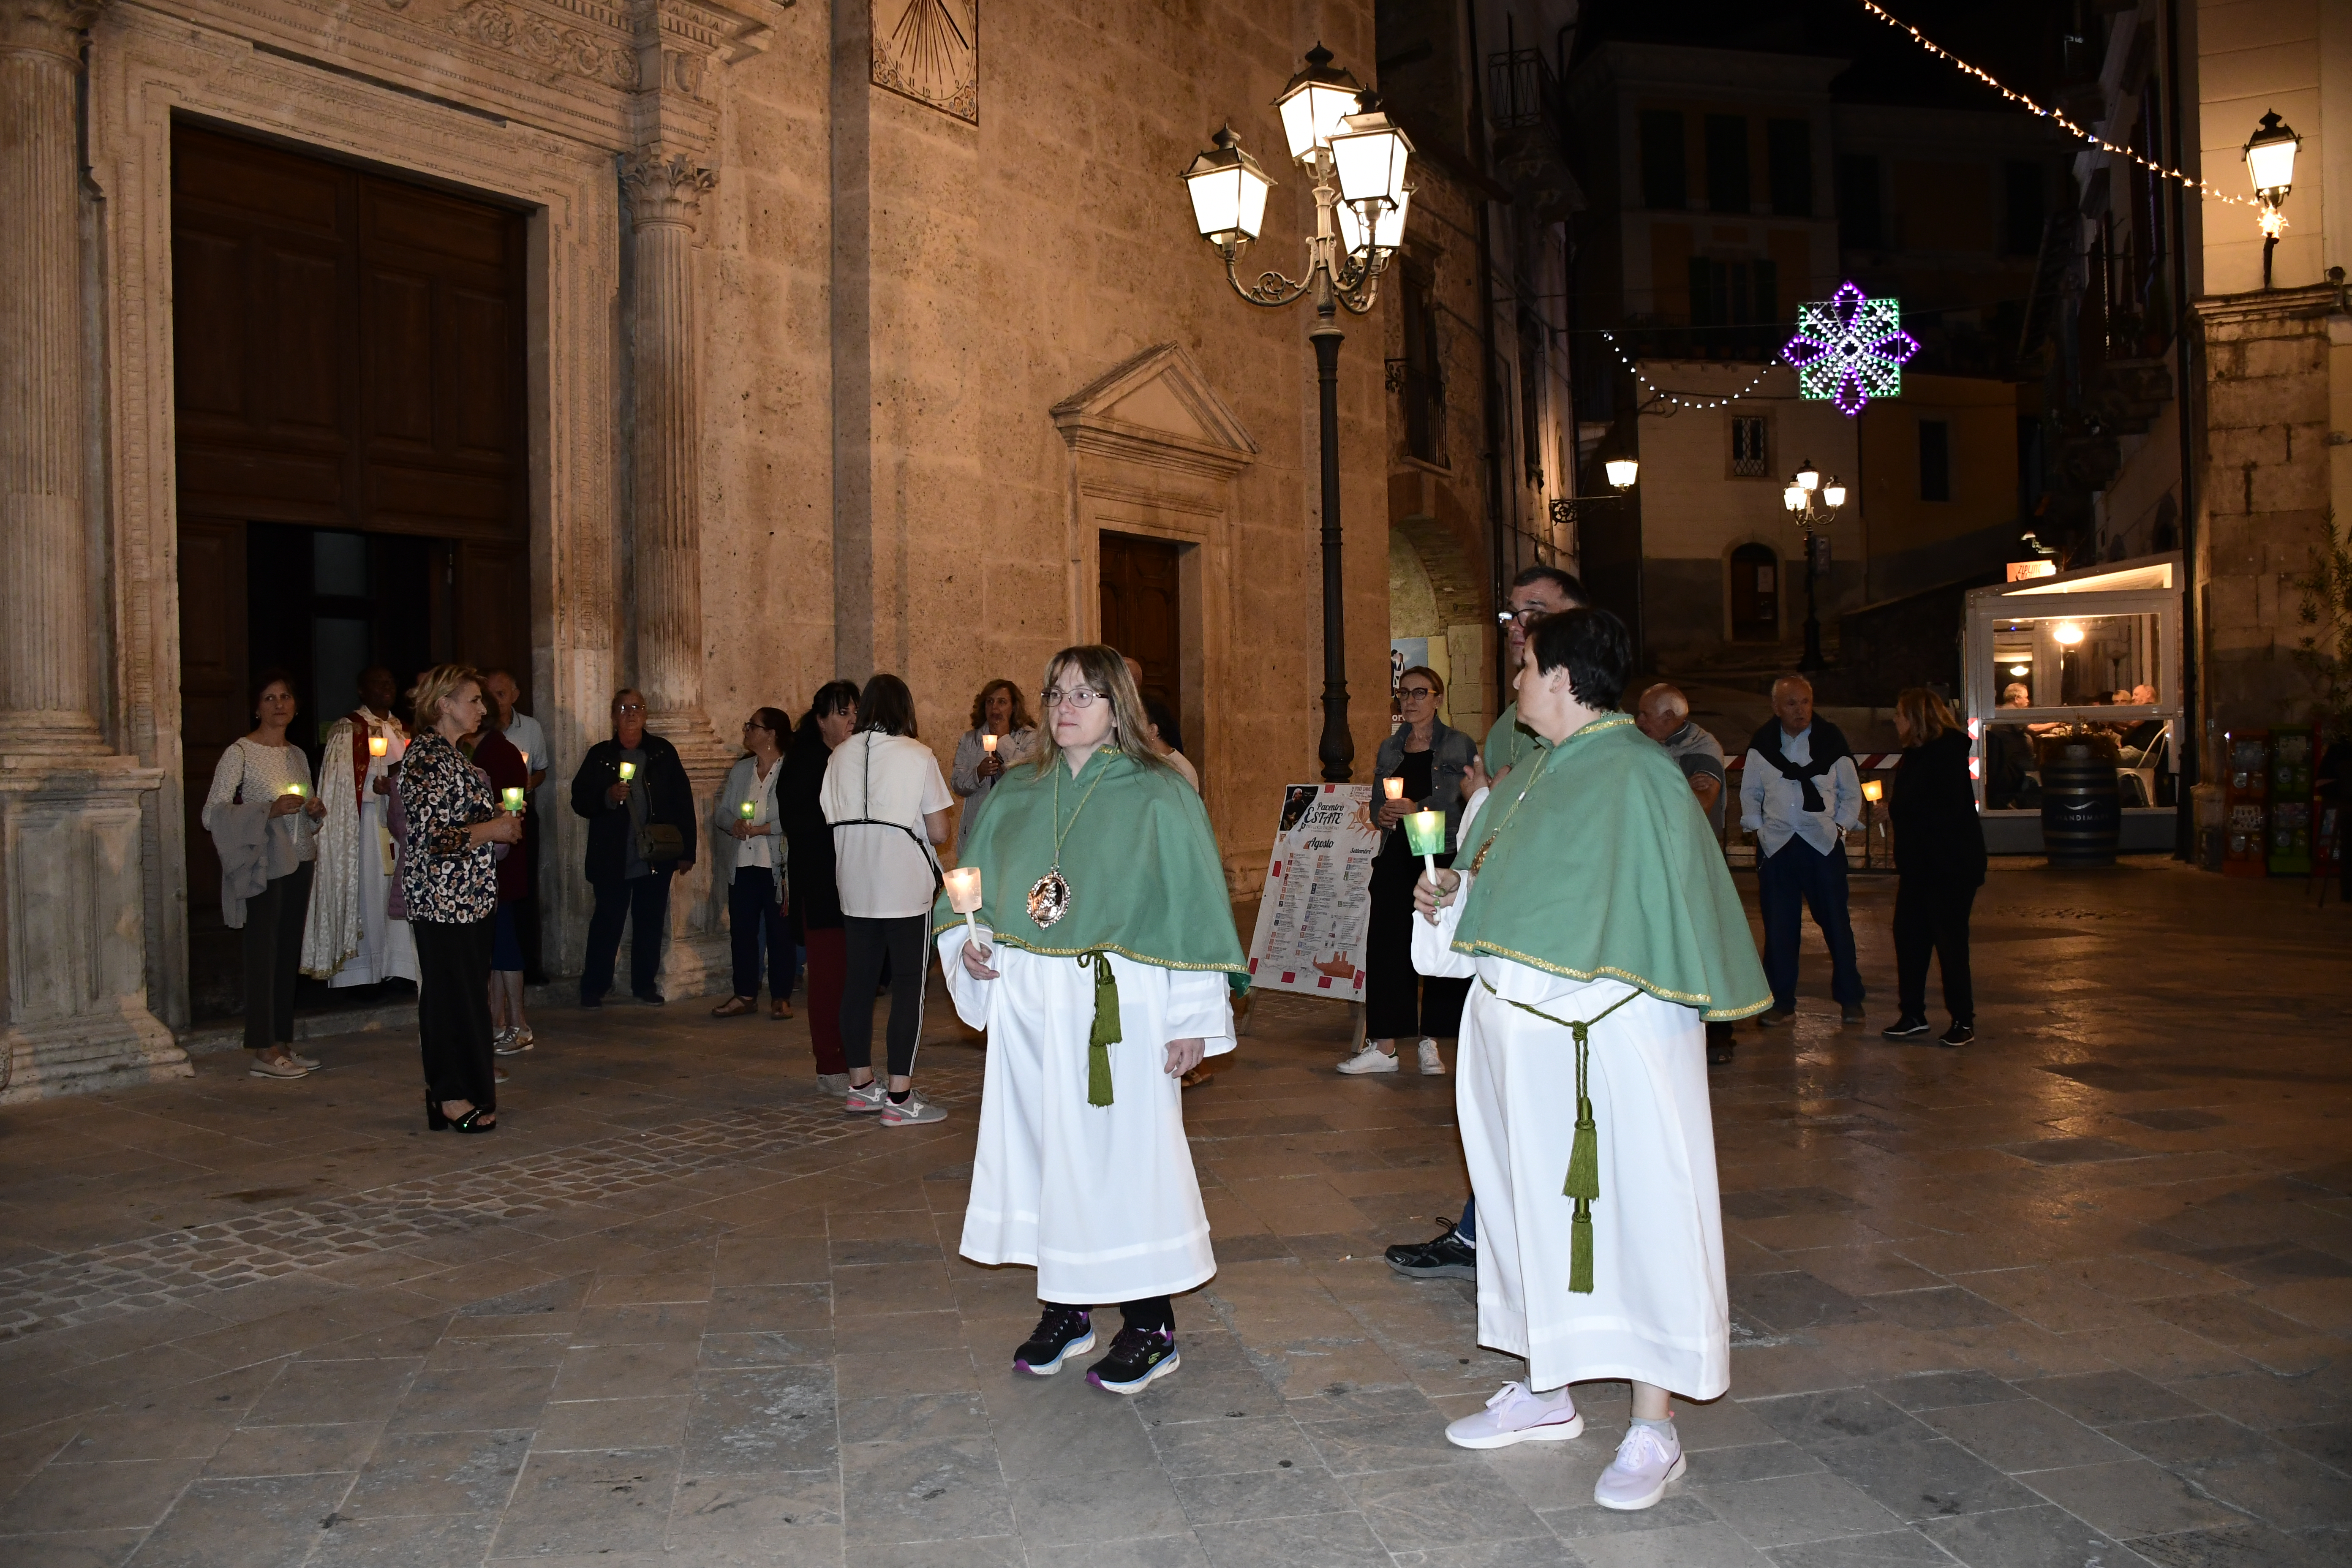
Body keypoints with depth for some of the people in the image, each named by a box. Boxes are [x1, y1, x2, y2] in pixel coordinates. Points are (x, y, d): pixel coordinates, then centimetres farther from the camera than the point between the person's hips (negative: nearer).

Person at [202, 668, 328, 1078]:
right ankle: (263, 1052, 0)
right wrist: (269, 810, -23)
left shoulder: (298, 755, 13)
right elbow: (212, 813, -15)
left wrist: (316, 810, 2)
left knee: (289, 953, 9)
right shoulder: (240, 753, -7)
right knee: (263, 954, -4)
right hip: (263, 866, -7)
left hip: (298, 863, 7)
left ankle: (283, 1044, 16)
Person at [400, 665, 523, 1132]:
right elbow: (431, 836, -21)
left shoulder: (452, 756, 17)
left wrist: (498, 822, 12)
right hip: (442, 896, -10)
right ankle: (453, 1098, 2)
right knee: (451, 991, -4)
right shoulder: (426, 757, -14)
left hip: (467, 894, 10)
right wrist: (493, 830, -13)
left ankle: (459, 1086, 19)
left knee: (468, 990, 12)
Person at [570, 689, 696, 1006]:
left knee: (650, 924, 8)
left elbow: (684, 802, 4)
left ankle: (645, 985, 20)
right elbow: (579, 800, 4)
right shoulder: (600, 755, 4)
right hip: (612, 859, -1)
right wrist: (608, 797, -17)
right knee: (606, 923, 2)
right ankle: (593, 988, 11)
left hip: (657, 859, 1)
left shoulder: (664, 753, 4)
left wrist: (687, 851, -1)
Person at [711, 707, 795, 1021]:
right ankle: (745, 995, 18)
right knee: (742, 931, 8)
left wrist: (762, 829, -19)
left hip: (777, 866, -6)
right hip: (742, 865, 6)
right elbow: (721, 811, 14)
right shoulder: (740, 770, 14)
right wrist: (734, 825, -6)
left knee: (780, 932, 1)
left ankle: (781, 997, 10)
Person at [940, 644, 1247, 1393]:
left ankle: (1150, 1327, 12)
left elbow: (1194, 906, -6)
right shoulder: (1017, 795, 11)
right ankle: (1065, 1308, 24)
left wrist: (1194, 1017, -11)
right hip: (1027, 1003, 5)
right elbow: (972, 886, 18)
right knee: (1040, 1145, 9)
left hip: (1118, 1006, -5)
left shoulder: (1159, 797, -4)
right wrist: (966, 939, -3)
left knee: (1123, 1150, -1)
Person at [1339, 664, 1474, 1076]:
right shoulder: (1389, 750, 14)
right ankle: (1384, 1046, 5)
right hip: (1395, 860, 4)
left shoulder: (1459, 746, 0)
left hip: (1441, 858, -4)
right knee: (1386, 946, -1)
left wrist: (1417, 809, -18)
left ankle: (1430, 1043, 12)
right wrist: (1382, 814, -5)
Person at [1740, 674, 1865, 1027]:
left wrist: (1840, 827, -3)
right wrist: (1757, 828, 2)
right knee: (1778, 927, 4)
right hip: (1777, 845, 1)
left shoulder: (1830, 740, 2)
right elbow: (1750, 793, 13)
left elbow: (1851, 792, 8)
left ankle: (1850, 998, 14)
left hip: (1823, 844, -1)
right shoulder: (1762, 745, 6)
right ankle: (1781, 1001, 13)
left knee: (1836, 922, 2)